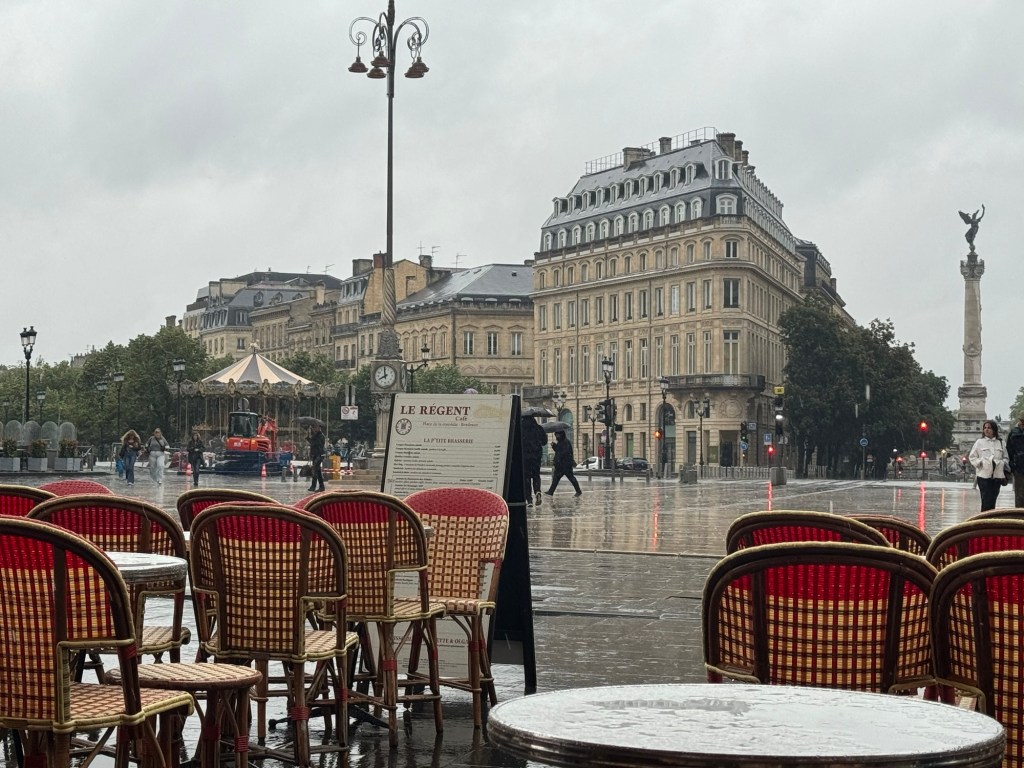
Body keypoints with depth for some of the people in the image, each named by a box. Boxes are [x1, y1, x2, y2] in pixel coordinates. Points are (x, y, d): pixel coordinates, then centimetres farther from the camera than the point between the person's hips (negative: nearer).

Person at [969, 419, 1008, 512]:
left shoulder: (1000, 443, 11)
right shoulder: (979, 442, 5)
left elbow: (1005, 457, 17)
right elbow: (972, 456, 5)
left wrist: (1002, 463, -4)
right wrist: (980, 462, -11)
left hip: (997, 475, 3)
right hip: (983, 475, -3)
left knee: (993, 500, 6)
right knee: (986, 501, -9)